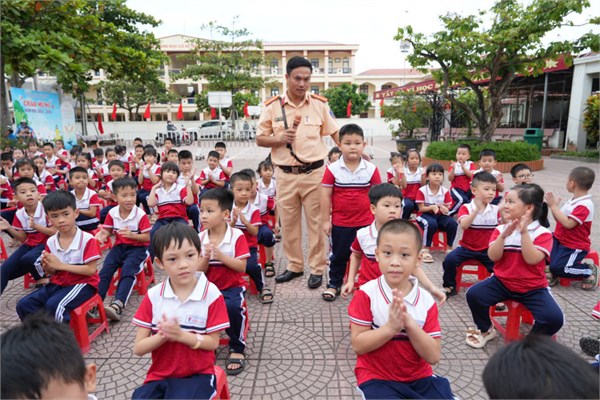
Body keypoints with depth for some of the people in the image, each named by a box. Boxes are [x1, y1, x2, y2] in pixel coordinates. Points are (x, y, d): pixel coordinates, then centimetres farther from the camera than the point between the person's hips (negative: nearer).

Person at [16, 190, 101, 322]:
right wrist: (48, 268, -14)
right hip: (58, 283, 7)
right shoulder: (51, 242, 2)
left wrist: (60, 265, -21)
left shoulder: (87, 239, -16)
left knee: (53, 305, -29)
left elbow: (91, 270, -19)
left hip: (82, 283, -6)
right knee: (23, 305, -6)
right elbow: (53, 273, 11)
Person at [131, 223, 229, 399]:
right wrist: (163, 336, -22)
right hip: (160, 375, 3)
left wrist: (181, 335, -23)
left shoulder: (211, 294, -12)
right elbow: (138, 348, -2)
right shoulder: (153, 296, -3)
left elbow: (213, 343, -8)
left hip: (197, 375, -2)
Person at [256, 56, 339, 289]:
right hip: (286, 175, 1)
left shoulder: (320, 104, 1)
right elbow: (260, 139, 4)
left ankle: (317, 269, 20)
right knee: (288, 223, 11)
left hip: (314, 173, -1)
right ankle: (294, 266, 29)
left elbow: (336, 134, 8)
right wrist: (279, 139, -14)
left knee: (316, 222, 6)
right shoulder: (272, 106, 0)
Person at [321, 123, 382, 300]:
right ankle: (334, 284, 30)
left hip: (366, 222, 1)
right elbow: (325, 196, -5)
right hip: (340, 223, -1)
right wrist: (325, 220, -5)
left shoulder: (371, 169, -4)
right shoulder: (332, 169, -8)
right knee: (339, 255, 13)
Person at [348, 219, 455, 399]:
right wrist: (390, 327, -27)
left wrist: (410, 323, -24)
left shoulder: (426, 301, -6)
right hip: (377, 379, -3)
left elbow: (433, 356, -9)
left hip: (420, 377, 4)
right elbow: (358, 345, -13)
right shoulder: (367, 294, -12)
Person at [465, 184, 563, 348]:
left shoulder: (542, 233, -9)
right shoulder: (501, 229, -2)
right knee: (473, 294, -20)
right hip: (502, 282, 2)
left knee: (554, 318, -24)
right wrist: (504, 235, -25)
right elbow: (493, 257, -13)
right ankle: (486, 330, 10)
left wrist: (524, 232, -29)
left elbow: (532, 259, -24)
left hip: (533, 288, -2)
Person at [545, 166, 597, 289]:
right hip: (560, 240, 9)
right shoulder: (573, 200, 7)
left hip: (575, 246, -8)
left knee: (557, 269, -17)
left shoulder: (585, 205, -23)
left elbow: (568, 224, -31)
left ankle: (589, 270, 5)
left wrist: (554, 206, -26)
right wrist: (554, 205, -4)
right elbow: (560, 219, 10)